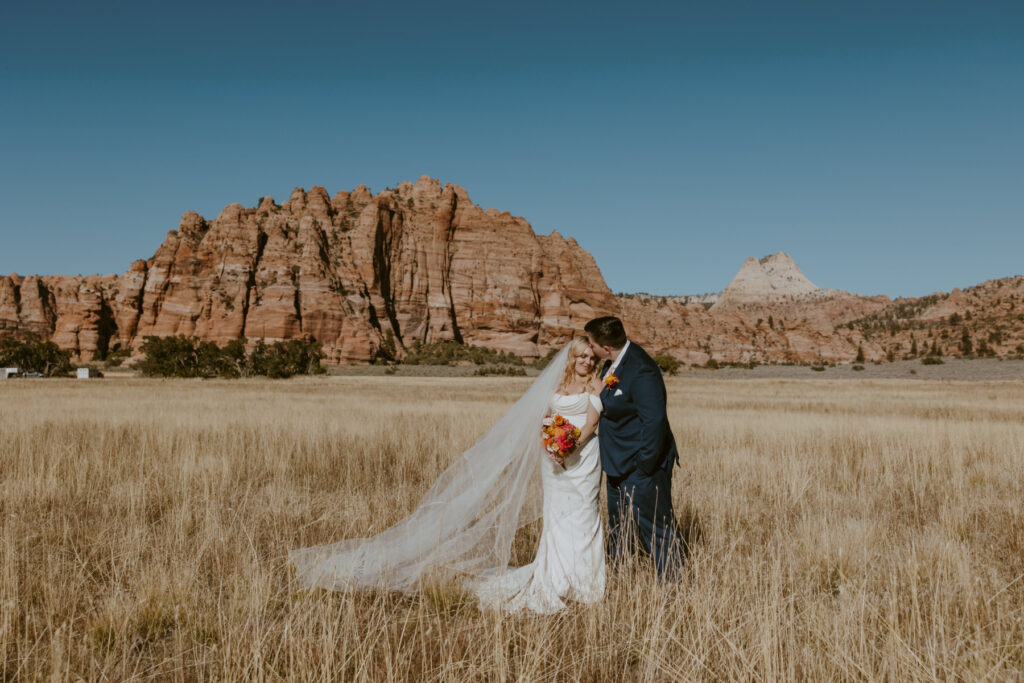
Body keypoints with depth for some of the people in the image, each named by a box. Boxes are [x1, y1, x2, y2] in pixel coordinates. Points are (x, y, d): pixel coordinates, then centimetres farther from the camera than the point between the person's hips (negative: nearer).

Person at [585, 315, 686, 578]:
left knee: (656, 527, 2)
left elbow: (654, 421, -26)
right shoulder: (612, 364, 3)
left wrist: (645, 465, -21)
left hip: (641, 466, -10)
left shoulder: (641, 371, -26)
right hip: (618, 464, 10)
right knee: (617, 527, 21)